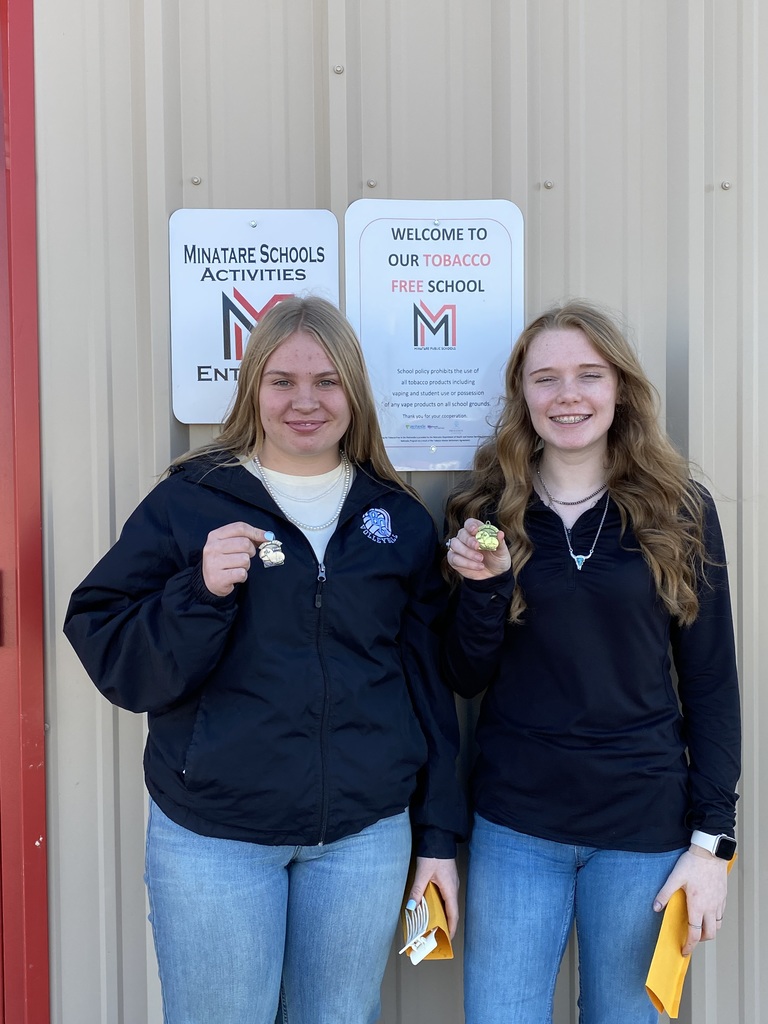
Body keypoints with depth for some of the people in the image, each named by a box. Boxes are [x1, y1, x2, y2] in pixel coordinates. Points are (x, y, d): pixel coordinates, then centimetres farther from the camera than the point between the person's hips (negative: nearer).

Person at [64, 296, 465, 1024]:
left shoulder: (400, 520, 3)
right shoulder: (186, 503, -4)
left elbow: (429, 684, 7)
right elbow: (116, 663, -6)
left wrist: (438, 835, 7)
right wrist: (199, 591, -23)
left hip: (364, 837, 2)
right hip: (211, 836, -2)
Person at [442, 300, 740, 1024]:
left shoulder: (679, 512, -2)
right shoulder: (487, 511, -1)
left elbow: (710, 684, 0)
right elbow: (466, 678, 0)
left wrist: (713, 840, -3)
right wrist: (484, 583, -17)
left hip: (645, 828, 0)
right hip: (514, 825, 1)